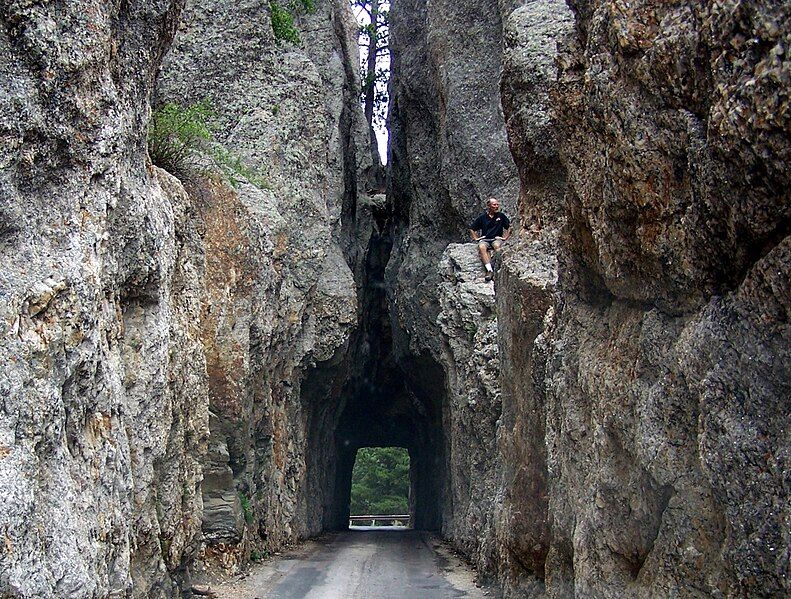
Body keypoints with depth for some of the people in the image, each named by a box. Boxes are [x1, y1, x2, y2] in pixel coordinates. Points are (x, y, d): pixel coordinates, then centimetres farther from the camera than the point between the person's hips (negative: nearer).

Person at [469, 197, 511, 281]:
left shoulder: (501, 216, 7)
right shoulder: (482, 217, 6)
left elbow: (509, 227, 14)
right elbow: (472, 229, 15)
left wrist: (505, 237, 6)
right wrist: (476, 238, 5)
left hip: (496, 239, 0)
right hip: (484, 239, 0)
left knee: (497, 246, -38)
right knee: (481, 247, -36)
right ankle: (489, 270, -42)